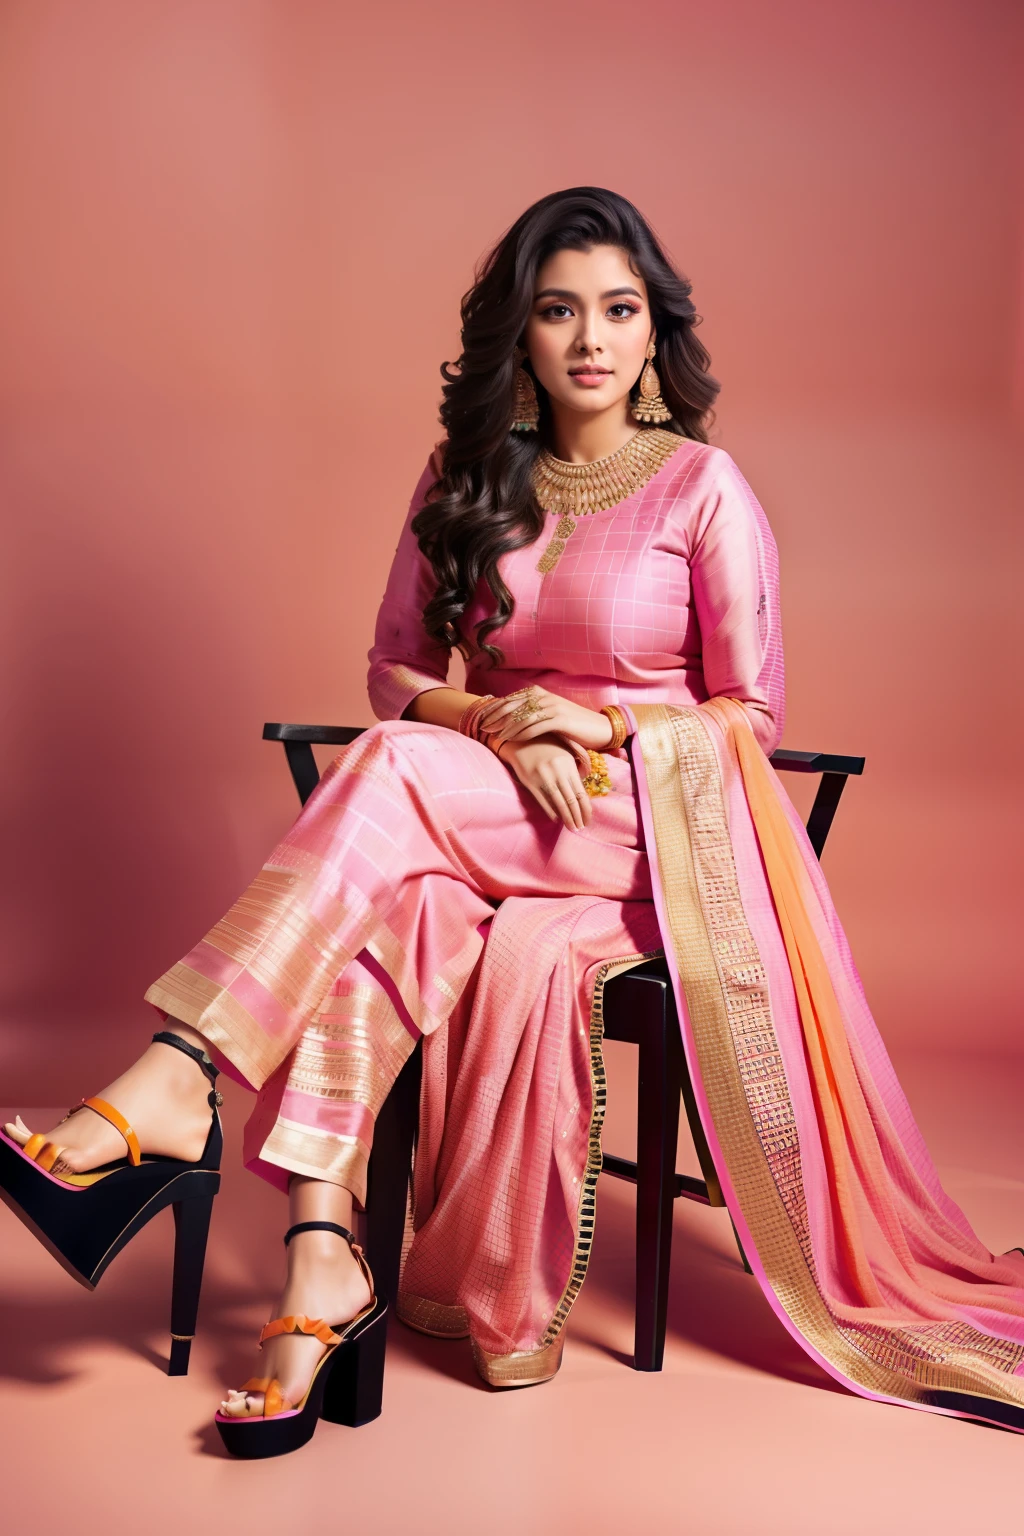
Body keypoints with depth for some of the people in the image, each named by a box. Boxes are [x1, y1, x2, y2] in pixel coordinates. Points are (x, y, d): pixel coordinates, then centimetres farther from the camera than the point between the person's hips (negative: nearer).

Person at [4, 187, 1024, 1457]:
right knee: (374, 923, -32)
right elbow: (395, 672, 9)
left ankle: (174, 1089, -37)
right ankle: (321, 1273, -35)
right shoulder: (466, 480, 11)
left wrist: (593, 740, -14)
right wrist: (497, 720, -11)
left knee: (394, 773, -32)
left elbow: (749, 715, 0)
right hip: (485, 812, 4)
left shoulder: (703, 487, 0)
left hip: (652, 822, -3)